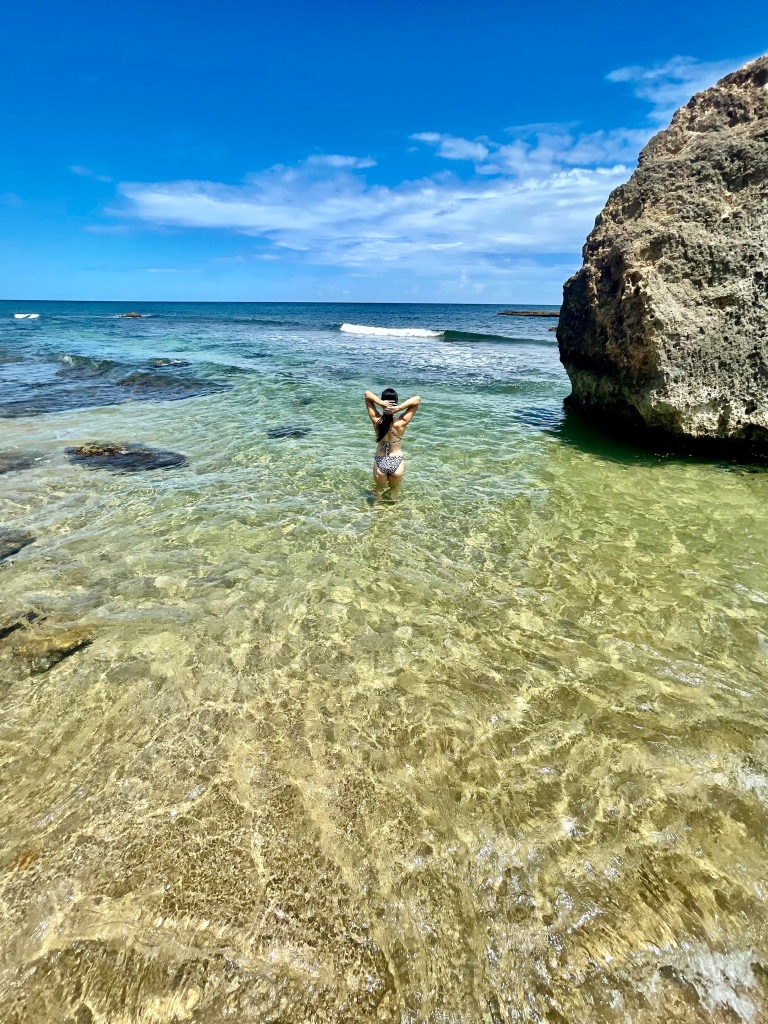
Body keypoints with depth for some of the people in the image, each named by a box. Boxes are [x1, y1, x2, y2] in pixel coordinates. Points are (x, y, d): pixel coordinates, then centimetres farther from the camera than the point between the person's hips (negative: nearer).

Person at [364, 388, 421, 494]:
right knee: (394, 490, 28)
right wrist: (398, 408, -34)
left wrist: (381, 403, -33)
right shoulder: (401, 423, -23)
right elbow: (417, 399, -21)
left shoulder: (376, 420, -20)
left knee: (379, 491, 27)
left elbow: (367, 394, -16)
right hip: (397, 462, 0)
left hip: (380, 462, 0)